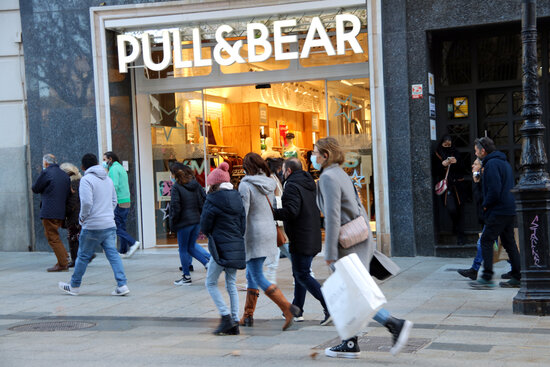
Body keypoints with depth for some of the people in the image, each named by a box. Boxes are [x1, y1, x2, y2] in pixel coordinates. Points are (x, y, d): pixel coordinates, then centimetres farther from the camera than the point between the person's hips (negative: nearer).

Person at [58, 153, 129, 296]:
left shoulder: (86, 179, -11)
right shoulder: (108, 179, 13)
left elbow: (86, 202, -20)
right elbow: (114, 201, 20)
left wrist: (82, 218, -6)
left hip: (93, 226, -6)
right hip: (110, 224, 6)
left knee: (83, 256, 7)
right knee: (113, 254, 4)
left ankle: (74, 286, 21)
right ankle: (122, 285, -5)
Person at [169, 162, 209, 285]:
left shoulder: (176, 187, -11)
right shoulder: (195, 184, 7)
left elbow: (175, 207, -15)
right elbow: (204, 200, 6)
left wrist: (172, 224, -5)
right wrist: (202, 217, 11)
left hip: (184, 222, -6)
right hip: (197, 221, 6)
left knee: (183, 249, 6)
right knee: (191, 247, 18)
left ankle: (186, 277, 10)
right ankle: (208, 263, 0)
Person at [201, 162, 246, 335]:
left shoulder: (212, 201, -11)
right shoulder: (237, 198, 6)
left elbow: (204, 227, -5)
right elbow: (243, 225, 9)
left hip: (221, 248, -6)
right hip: (237, 247, 6)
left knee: (211, 283, 6)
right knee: (231, 284, 12)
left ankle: (226, 316, -6)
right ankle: (234, 323, 9)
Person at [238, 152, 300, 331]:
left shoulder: (246, 185, -12)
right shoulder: (270, 184, 9)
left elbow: (242, 214, -16)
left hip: (253, 234, -8)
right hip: (269, 232, 8)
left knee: (258, 278, -7)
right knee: (251, 274, 17)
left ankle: (288, 309, -19)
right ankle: (248, 316, 21)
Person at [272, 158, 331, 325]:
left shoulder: (292, 186, -14)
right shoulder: (310, 184, 15)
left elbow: (291, 211, -25)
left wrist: (272, 213, -14)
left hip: (301, 240, -9)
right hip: (313, 237, 9)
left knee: (302, 275, -7)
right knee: (299, 273, 17)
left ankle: (330, 306, -14)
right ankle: (297, 310, 24)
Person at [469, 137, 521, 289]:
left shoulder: (491, 164, -12)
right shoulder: (504, 162, 19)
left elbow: (494, 190, -21)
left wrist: (485, 205, -6)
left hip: (498, 211, -10)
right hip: (510, 209, 10)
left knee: (486, 241, -8)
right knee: (509, 242, 11)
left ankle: (487, 278, -12)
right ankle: (517, 278, 11)